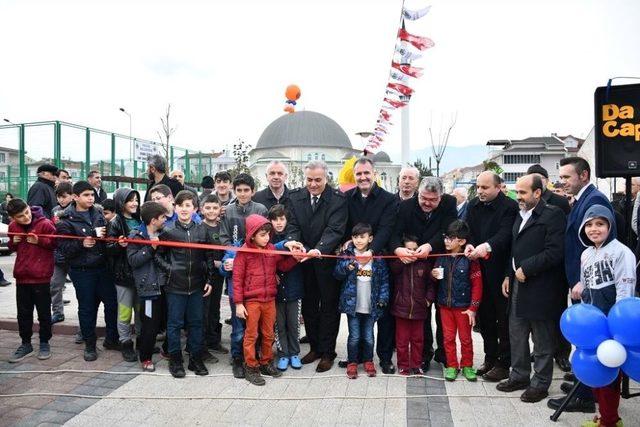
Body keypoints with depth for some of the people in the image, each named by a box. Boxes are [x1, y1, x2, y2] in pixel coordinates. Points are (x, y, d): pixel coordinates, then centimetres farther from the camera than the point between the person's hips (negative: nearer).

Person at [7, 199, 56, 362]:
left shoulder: (45, 224, -13)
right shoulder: (13, 226, 3)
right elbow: (12, 247, 19)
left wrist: (39, 241, -19)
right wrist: (14, 242, -3)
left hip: (41, 277, -4)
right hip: (22, 276, 5)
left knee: (44, 312, 7)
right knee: (23, 313, 13)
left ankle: (44, 343, 21)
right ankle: (26, 344, 26)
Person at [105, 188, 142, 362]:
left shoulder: (139, 220, 11)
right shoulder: (115, 223, -6)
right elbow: (108, 250, -9)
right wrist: (119, 245, -27)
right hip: (123, 273, -5)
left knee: (141, 308, 12)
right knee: (125, 311, 1)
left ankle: (141, 339, 26)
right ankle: (126, 343, 14)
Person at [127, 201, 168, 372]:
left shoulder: (162, 234, 13)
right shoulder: (136, 236, -6)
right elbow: (133, 260, -16)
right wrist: (151, 248, -22)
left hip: (163, 284, 6)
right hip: (148, 286, -6)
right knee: (150, 324, 0)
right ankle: (145, 358, 16)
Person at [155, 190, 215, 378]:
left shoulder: (202, 230, 3)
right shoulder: (168, 231, -3)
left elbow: (209, 257, 8)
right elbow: (158, 255, 4)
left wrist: (209, 280, 6)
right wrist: (169, 269, -8)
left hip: (197, 285, 2)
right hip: (175, 285, -2)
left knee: (196, 323, 11)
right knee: (175, 324, 7)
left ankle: (196, 359, 23)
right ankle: (175, 360, 20)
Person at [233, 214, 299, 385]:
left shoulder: (272, 249, 4)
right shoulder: (244, 252, -11)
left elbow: (283, 266, 15)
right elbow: (237, 278, -9)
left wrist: (295, 258, -4)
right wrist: (238, 303, -11)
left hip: (270, 299, 5)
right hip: (251, 301, -5)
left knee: (268, 334, 15)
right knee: (251, 335, 6)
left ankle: (266, 362, 31)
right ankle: (251, 367, 18)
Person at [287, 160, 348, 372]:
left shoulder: (338, 199, -13)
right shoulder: (295, 197, 0)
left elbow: (335, 230, -22)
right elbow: (294, 226, -4)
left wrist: (319, 249, -38)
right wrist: (294, 242, -26)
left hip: (328, 259, -4)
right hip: (305, 260, 4)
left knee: (329, 307, 7)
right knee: (308, 305, 15)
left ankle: (328, 352, 19)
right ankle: (315, 347, 31)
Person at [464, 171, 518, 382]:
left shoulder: (509, 206, -13)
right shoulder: (473, 206, 8)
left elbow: (505, 234, -26)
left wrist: (487, 246, -42)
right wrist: (469, 245, -17)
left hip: (501, 271, -6)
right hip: (481, 271, 6)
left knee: (503, 319, 6)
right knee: (485, 317, 15)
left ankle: (503, 363, 17)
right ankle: (490, 358, 29)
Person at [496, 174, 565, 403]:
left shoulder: (553, 215, -11)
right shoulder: (520, 215, 15)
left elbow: (554, 252, -20)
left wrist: (526, 269, -17)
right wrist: (509, 275, 13)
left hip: (540, 288, -8)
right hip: (518, 285, 8)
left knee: (542, 340, 5)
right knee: (516, 335, 16)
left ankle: (540, 384, 18)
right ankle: (519, 376, 30)